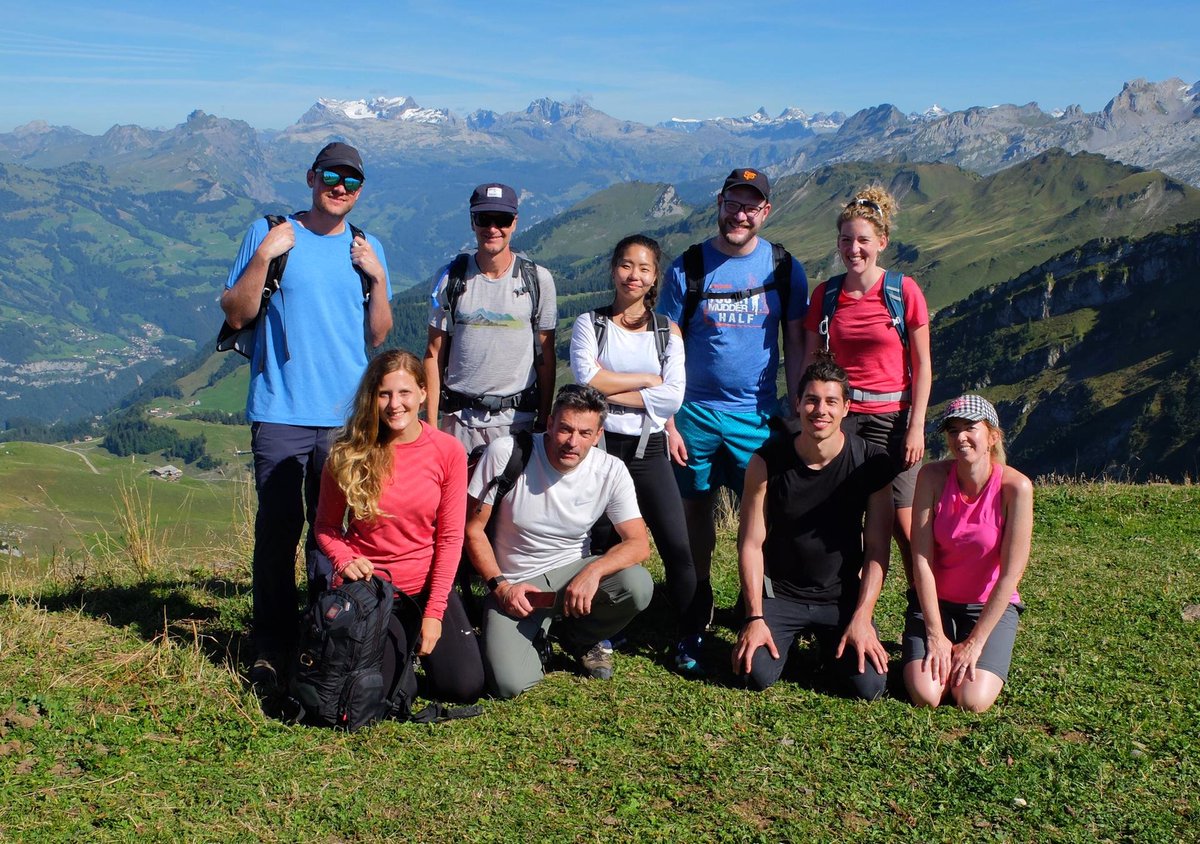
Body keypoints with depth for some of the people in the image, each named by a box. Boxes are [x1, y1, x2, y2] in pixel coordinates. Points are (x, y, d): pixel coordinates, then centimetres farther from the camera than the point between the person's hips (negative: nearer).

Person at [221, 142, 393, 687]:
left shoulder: (366, 248, 13)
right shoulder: (268, 233, 4)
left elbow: (377, 335, 11)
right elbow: (235, 315, -1)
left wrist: (377, 278, -2)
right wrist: (263, 257, -11)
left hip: (346, 416, 3)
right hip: (281, 413, -2)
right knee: (278, 530, -4)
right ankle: (272, 651, 6)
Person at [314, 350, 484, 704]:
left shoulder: (448, 451, -9)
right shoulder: (348, 454, -9)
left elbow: (450, 537, -6)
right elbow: (325, 528, 0)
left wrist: (434, 611, -11)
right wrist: (344, 560, -21)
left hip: (426, 585, 1)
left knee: (465, 686, -9)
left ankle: (415, 638, 23)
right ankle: (398, 645, 22)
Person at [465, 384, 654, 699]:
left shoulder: (611, 471, -12)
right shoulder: (505, 453, -17)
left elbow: (638, 543, -16)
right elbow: (473, 528, -7)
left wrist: (593, 570, -34)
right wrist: (500, 586, -15)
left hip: (573, 573, 2)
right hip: (514, 585, -2)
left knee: (638, 585, -29)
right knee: (510, 684, -25)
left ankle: (580, 638, 4)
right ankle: (536, 635, 13)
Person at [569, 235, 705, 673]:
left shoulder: (668, 331, 6)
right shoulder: (589, 324, 4)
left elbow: (673, 396, -8)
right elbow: (588, 380, -13)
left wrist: (613, 391, -12)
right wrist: (647, 380, -9)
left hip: (648, 449, 0)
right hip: (601, 445, 0)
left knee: (677, 546, -8)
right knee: (602, 544, 7)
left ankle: (690, 640, 4)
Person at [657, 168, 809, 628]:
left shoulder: (784, 268, 0)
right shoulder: (687, 268, -3)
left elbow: (795, 343, 5)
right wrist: (668, 421, -5)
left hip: (758, 414, 0)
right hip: (696, 412, 0)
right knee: (695, 508, 10)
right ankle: (698, 599, 28)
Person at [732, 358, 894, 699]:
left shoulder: (871, 463, -10)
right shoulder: (767, 462, -12)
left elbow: (877, 549, -7)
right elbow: (751, 543, -7)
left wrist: (861, 618, -14)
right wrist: (755, 617, -13)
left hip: (843, 595, 1)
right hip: (778, 593, 0)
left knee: (869, 685, -15)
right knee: (758, 674, -20)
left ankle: (829, 640, 18)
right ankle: (788, 634, 15)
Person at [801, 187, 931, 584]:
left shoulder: (904, 291, -4)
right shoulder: (825, 294, 4)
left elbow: (922, 364, -2)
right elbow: (810, 361, 9)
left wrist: (916, 427, -7)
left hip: (891, 417, -2)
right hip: (838, 415, 2)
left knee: (904, 524, -3)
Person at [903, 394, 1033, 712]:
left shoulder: (1015, 487, -19)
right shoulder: (933, 476, -14)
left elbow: (1010, 573, -17)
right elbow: (921, 559, -14)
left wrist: (974, 643, -17)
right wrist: (936, 635, -16)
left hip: (992, 605, -1)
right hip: (933, 600, 1)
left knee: (973, 701, -20)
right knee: (925, 696, -18)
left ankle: (969, 653, 13)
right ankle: (935, 653, 15)